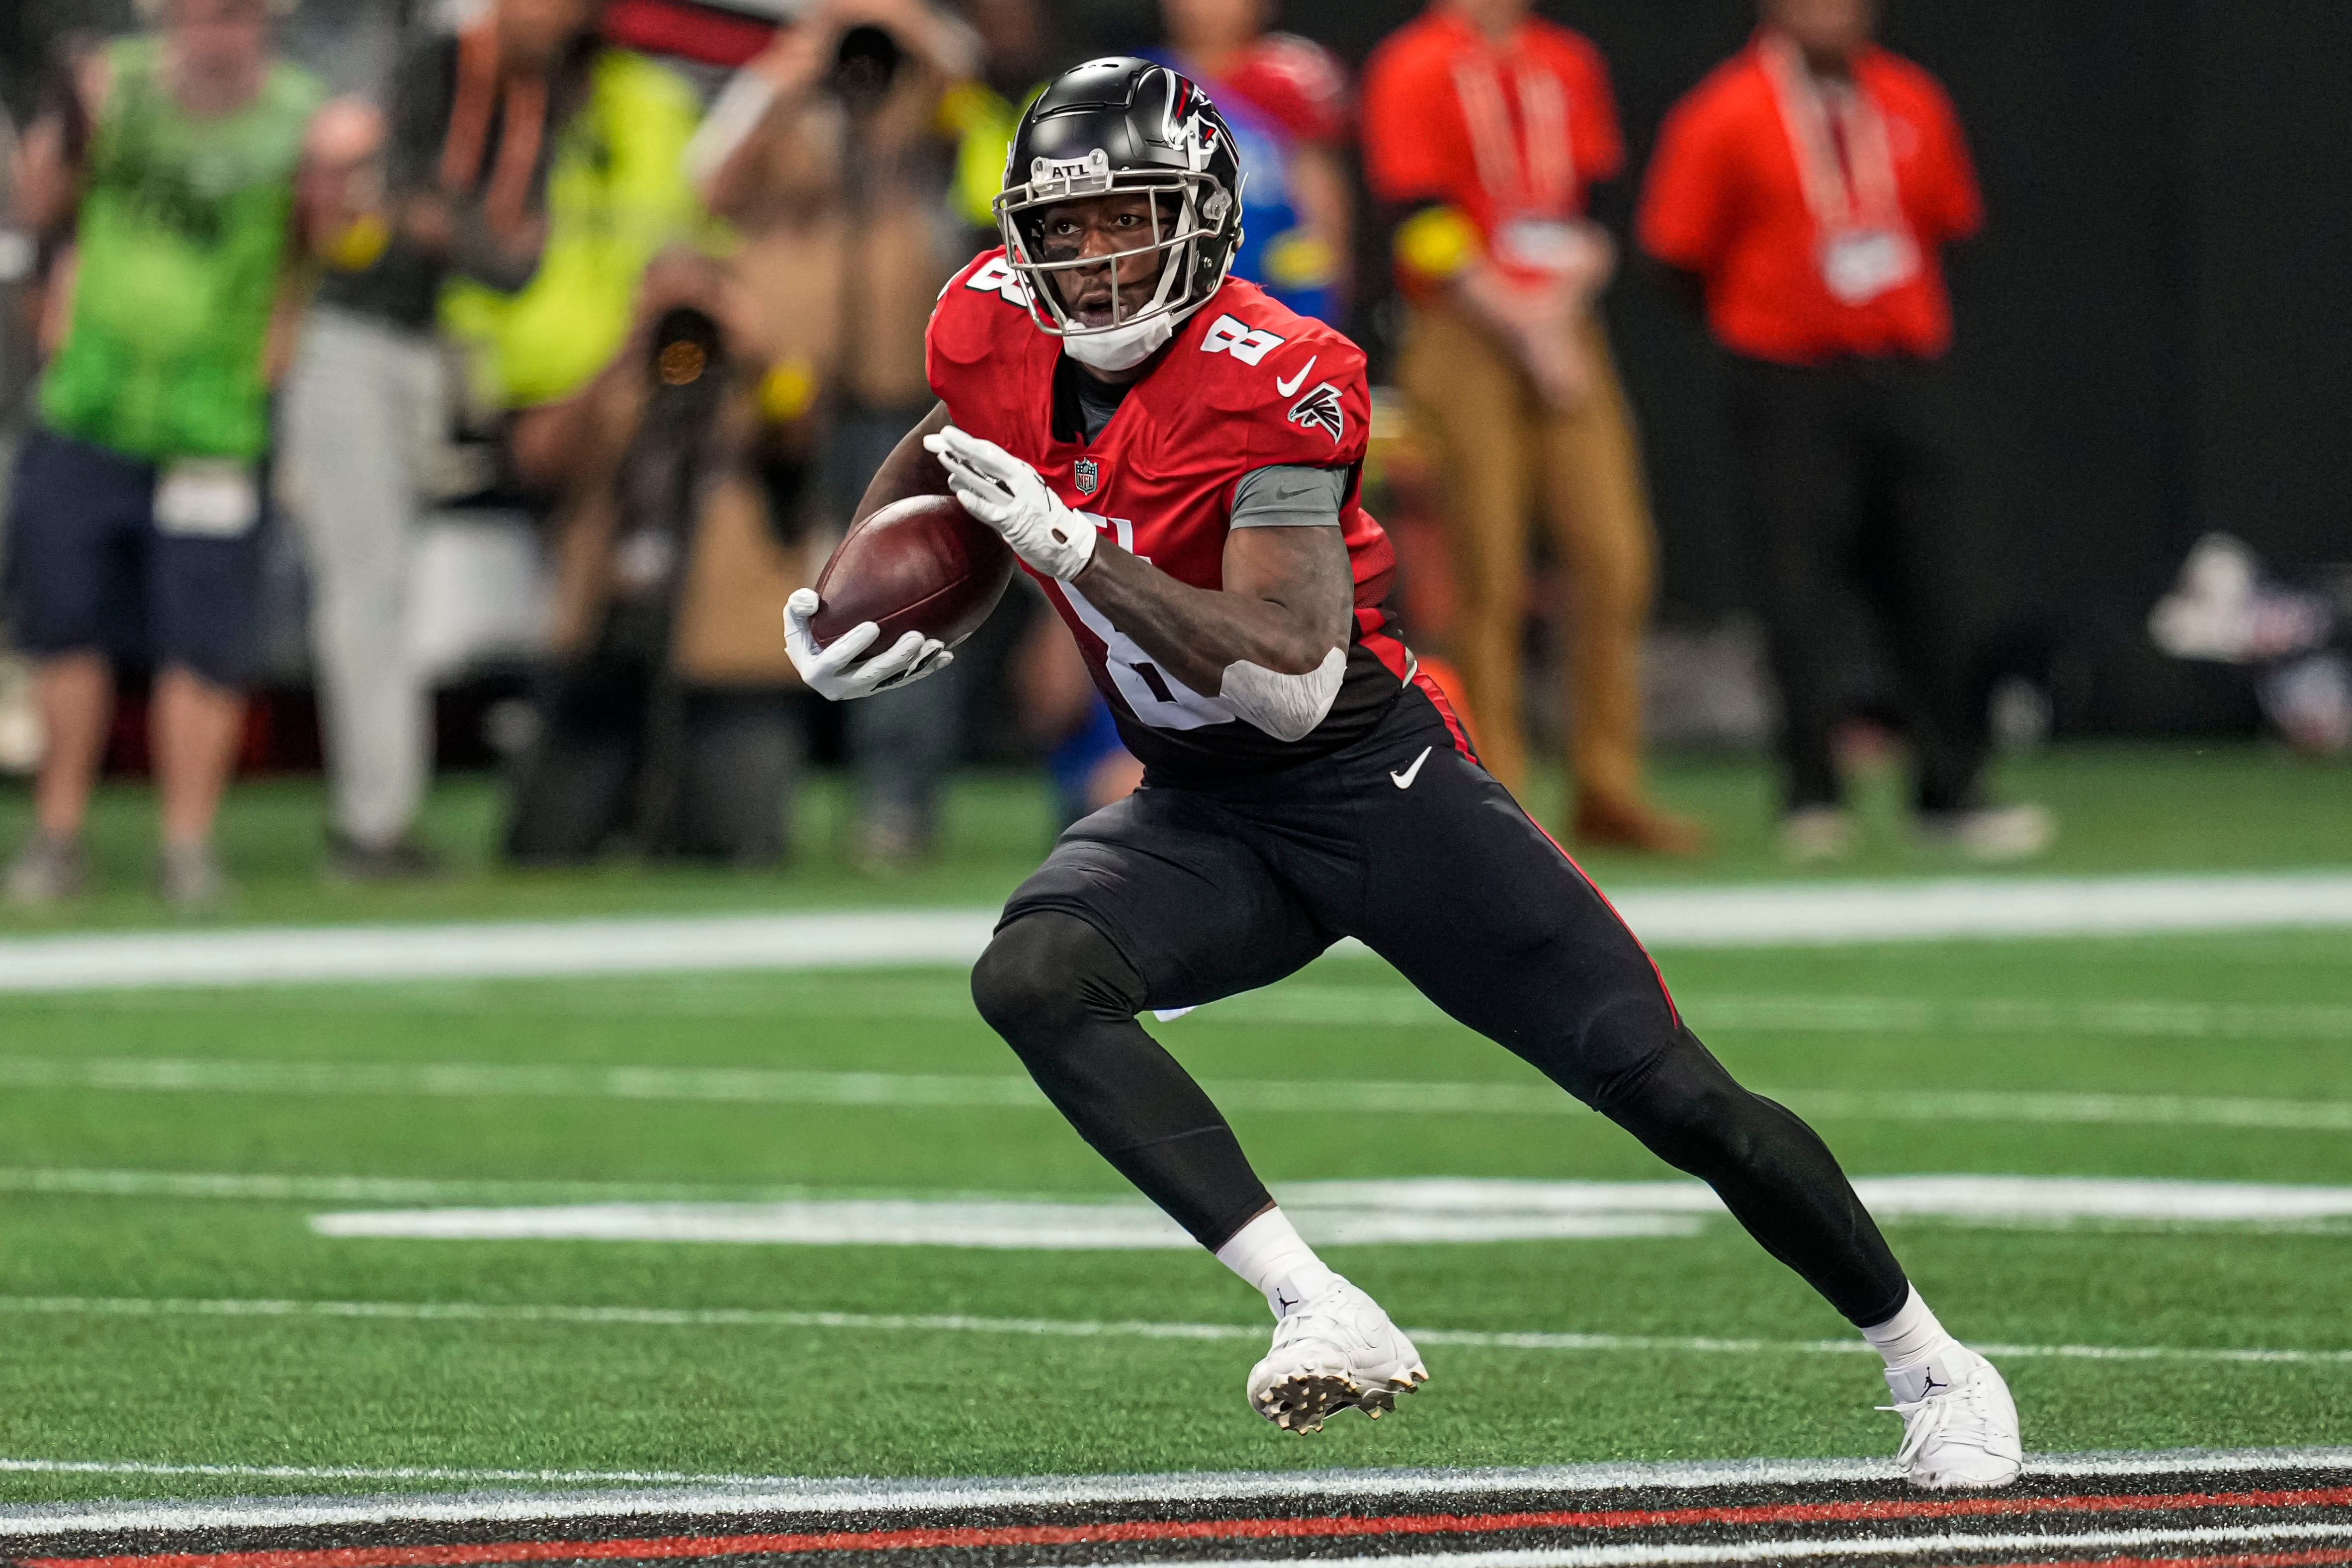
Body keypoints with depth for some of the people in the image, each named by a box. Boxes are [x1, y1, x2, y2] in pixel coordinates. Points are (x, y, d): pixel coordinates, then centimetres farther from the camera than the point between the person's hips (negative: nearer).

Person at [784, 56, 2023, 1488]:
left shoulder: (1269, 386, -24)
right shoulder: (997, 335, -5)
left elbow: (1292, 685, -30)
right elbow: (938, 456, 20)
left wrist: (1067, 544, -32)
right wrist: (843, 611, 3)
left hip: (1372, 781, -5)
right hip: (1203, 819, 5)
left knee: (1666, 1090, -6)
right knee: (1033, 977, -27)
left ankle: (1933, 1367, 15)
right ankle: (1323, 1317, -31)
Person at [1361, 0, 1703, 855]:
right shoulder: (1413, 71, -4)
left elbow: (1593, 213, 12)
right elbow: (1428, 235, -10)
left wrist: (1561, 308, -5)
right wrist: (1523, 330, -13)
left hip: (1568, 334, 5)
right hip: (1465, 341, -5)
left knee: (1616, 558, -1)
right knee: (1490, 576, -6)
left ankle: (1608, 791, 6)